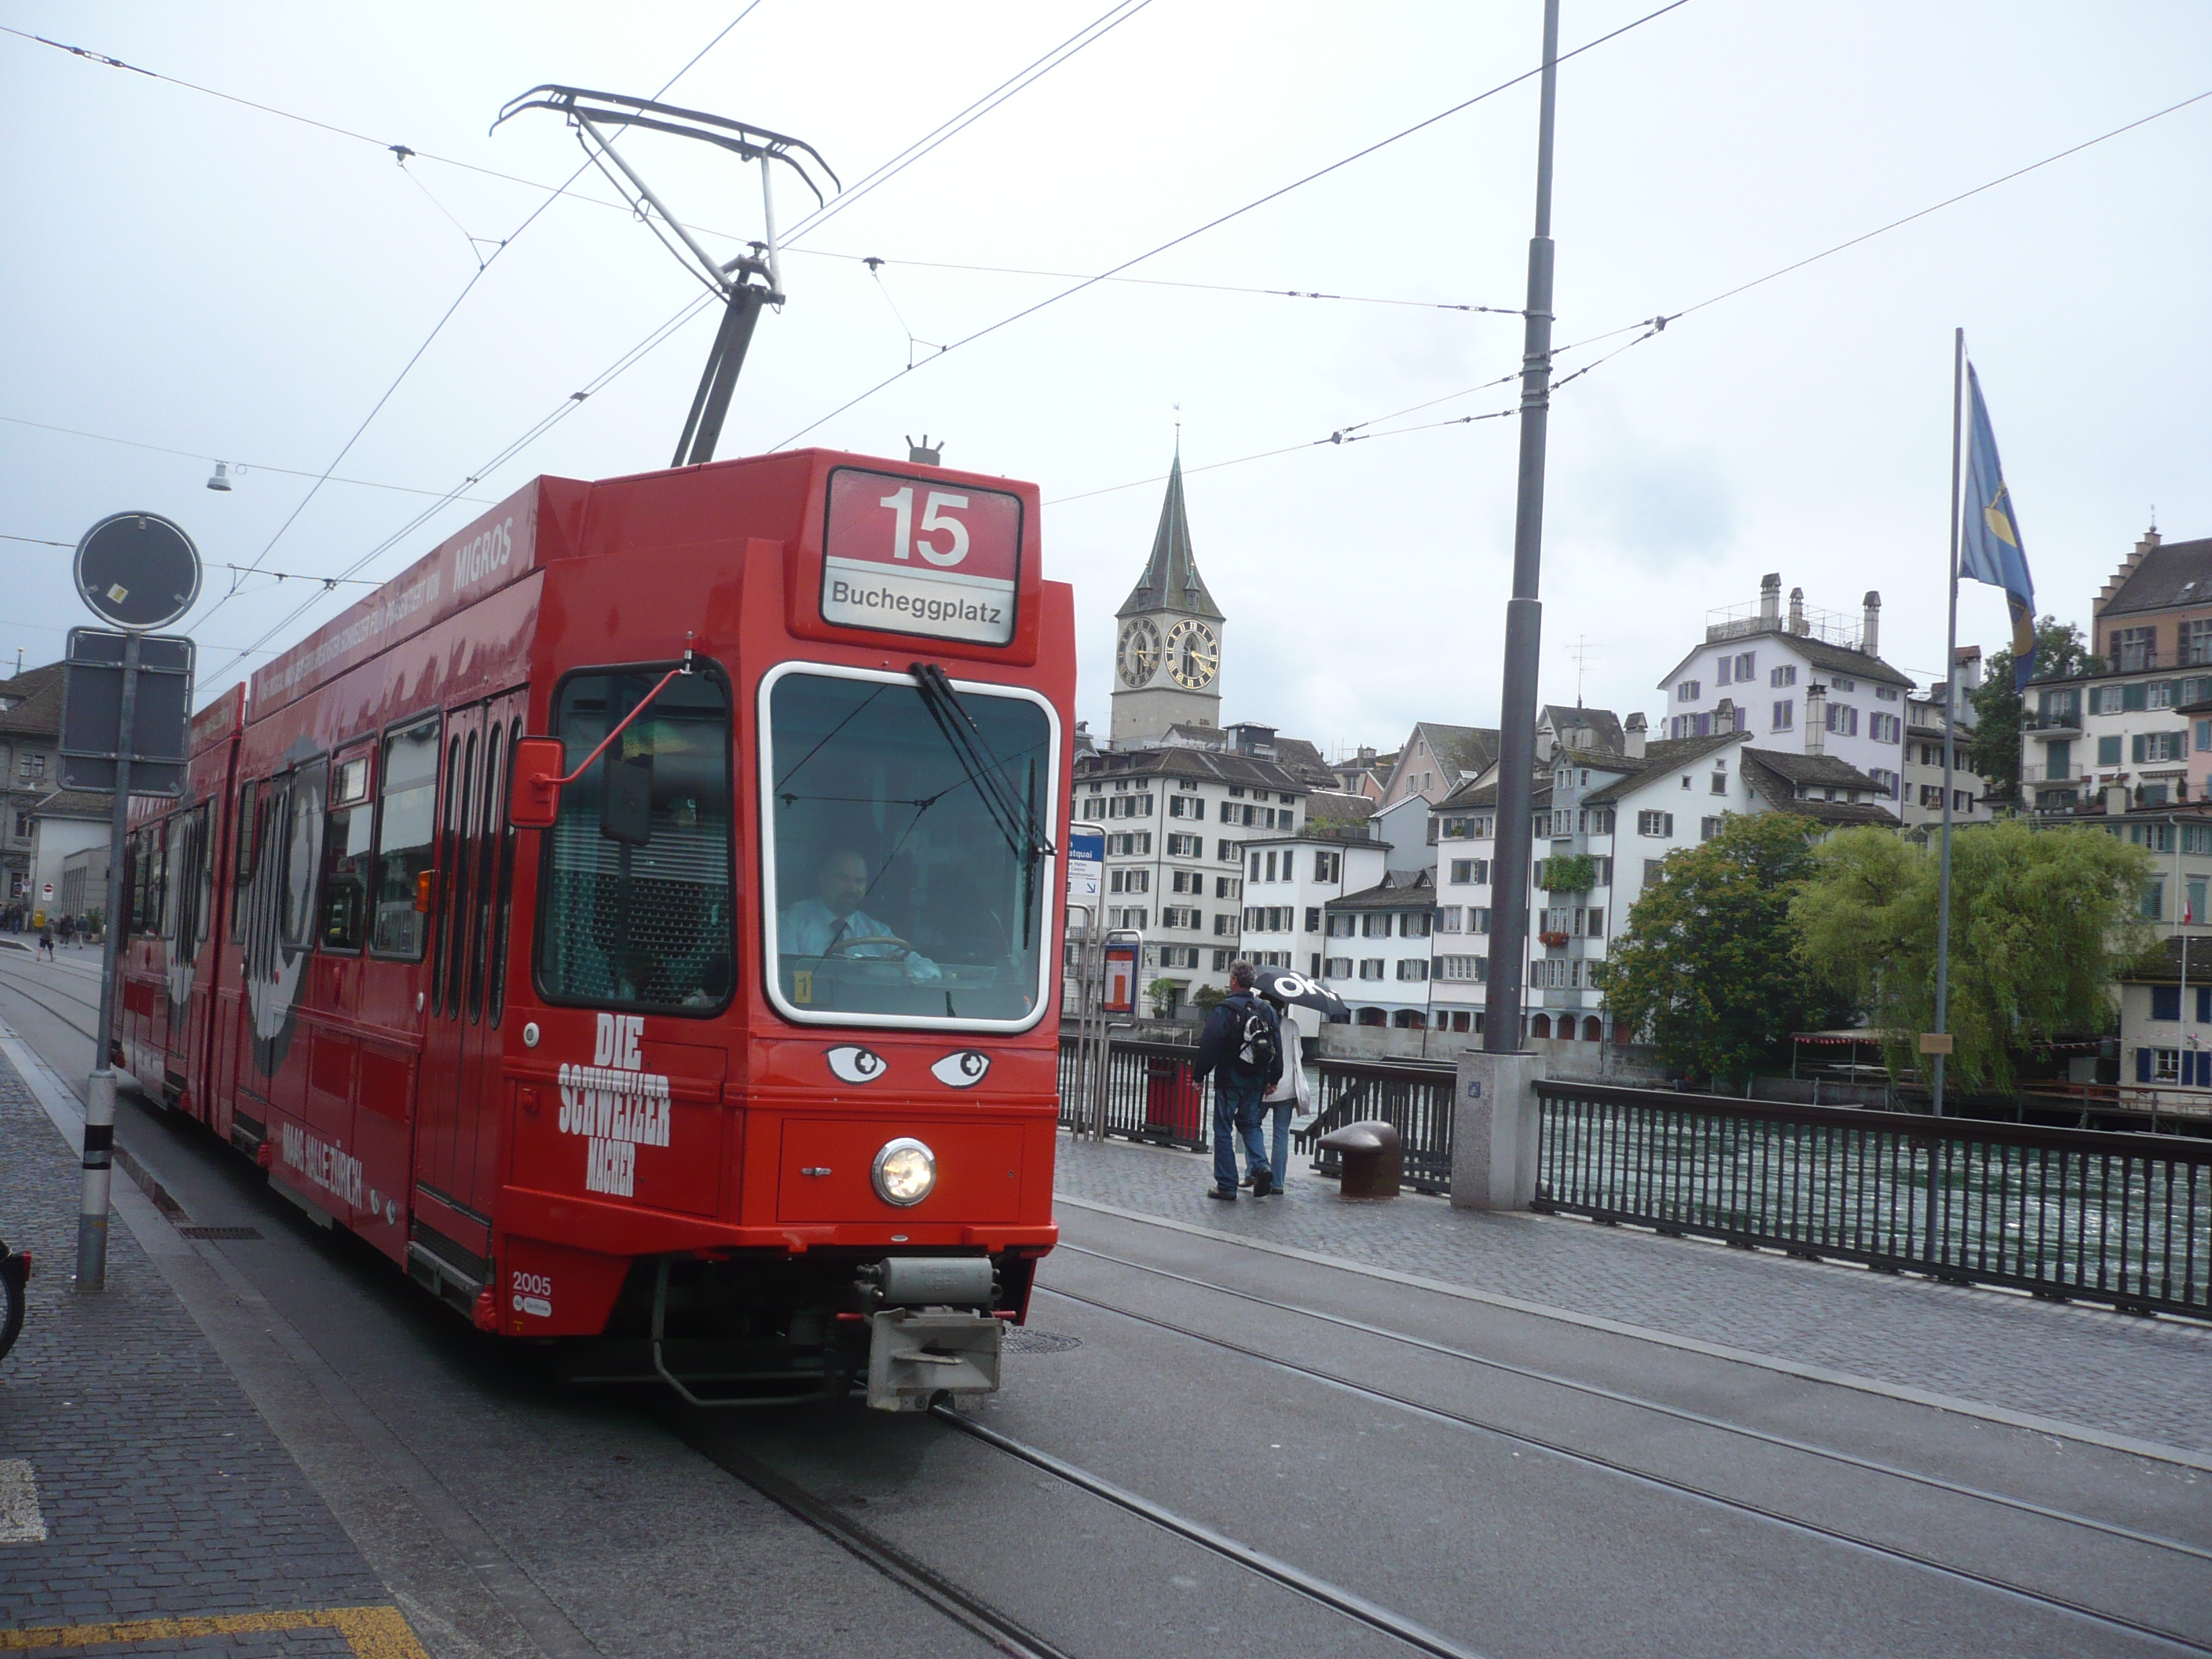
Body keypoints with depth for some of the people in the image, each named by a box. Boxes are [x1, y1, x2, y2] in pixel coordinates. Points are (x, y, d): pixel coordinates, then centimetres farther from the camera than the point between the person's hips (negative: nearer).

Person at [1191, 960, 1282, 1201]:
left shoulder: (1224, 1009, -12)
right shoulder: (1266, 1010, 7)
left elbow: (1209, 1045, -14)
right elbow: (1277, 1047, 10)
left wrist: (1199, 1075, -6)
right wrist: (1273, 1078, 16)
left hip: (1230, 1079, -5)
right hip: (1257, 1080, 5)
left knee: (1224, 1130, 3)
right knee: (1250, 1124, 18)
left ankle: (1226, 1185, 4)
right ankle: (1260, 1165, -6)